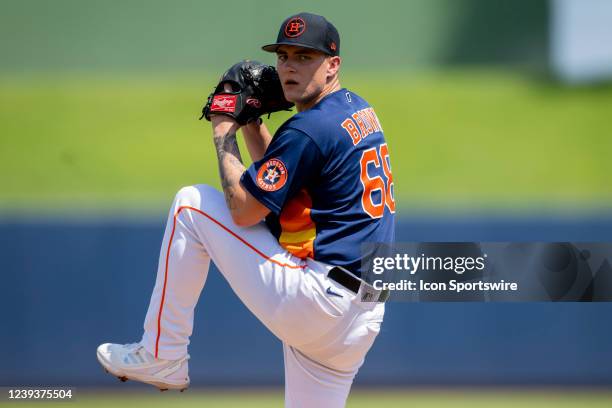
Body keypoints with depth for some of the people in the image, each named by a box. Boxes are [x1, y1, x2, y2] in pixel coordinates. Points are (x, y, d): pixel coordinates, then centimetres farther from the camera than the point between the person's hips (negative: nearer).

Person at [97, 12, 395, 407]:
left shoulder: (310, 128, -14)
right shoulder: (360, 110, 16)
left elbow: (244, 209, -9)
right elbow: (274, 174, 27)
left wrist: (224, 136, 3)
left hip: (313, 298, -9)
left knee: (191, 203, 3)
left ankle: (161, 356, 9)